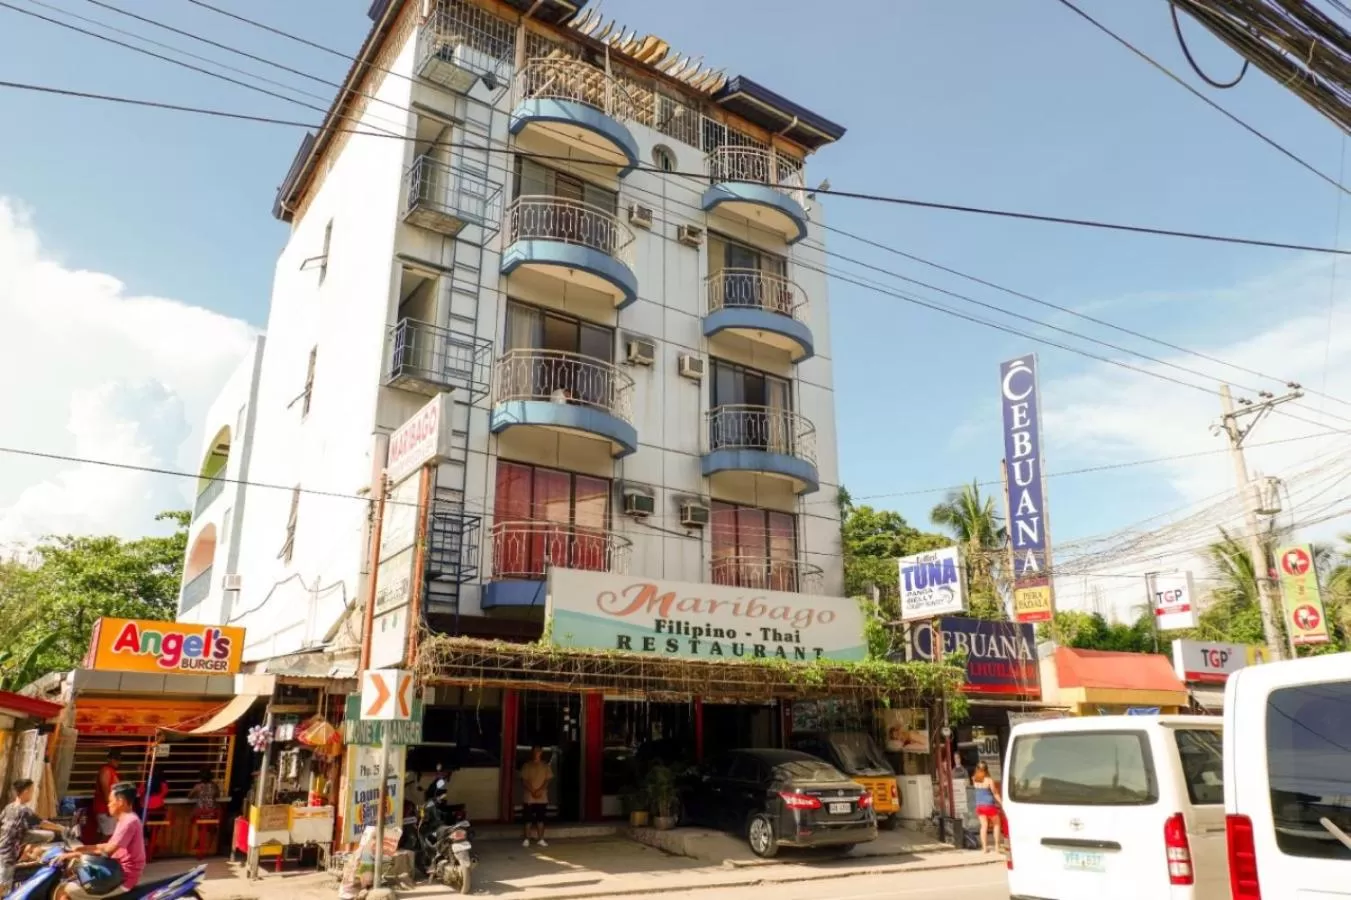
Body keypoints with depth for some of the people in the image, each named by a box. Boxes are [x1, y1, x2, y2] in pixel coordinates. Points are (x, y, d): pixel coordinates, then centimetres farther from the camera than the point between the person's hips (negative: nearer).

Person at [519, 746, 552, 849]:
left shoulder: (545, 766, 6)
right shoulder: (527, 766, 2)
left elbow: (548, 780, 2)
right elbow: (523, 781, -2)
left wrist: (540, 790, -13)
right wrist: (532, 791, -14)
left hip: (542, 797, 1)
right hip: (529, 797, -1)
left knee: (540, 819, 3)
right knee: (528, 819, -1)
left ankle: (540, 839, 11)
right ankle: (526, 839, 7)